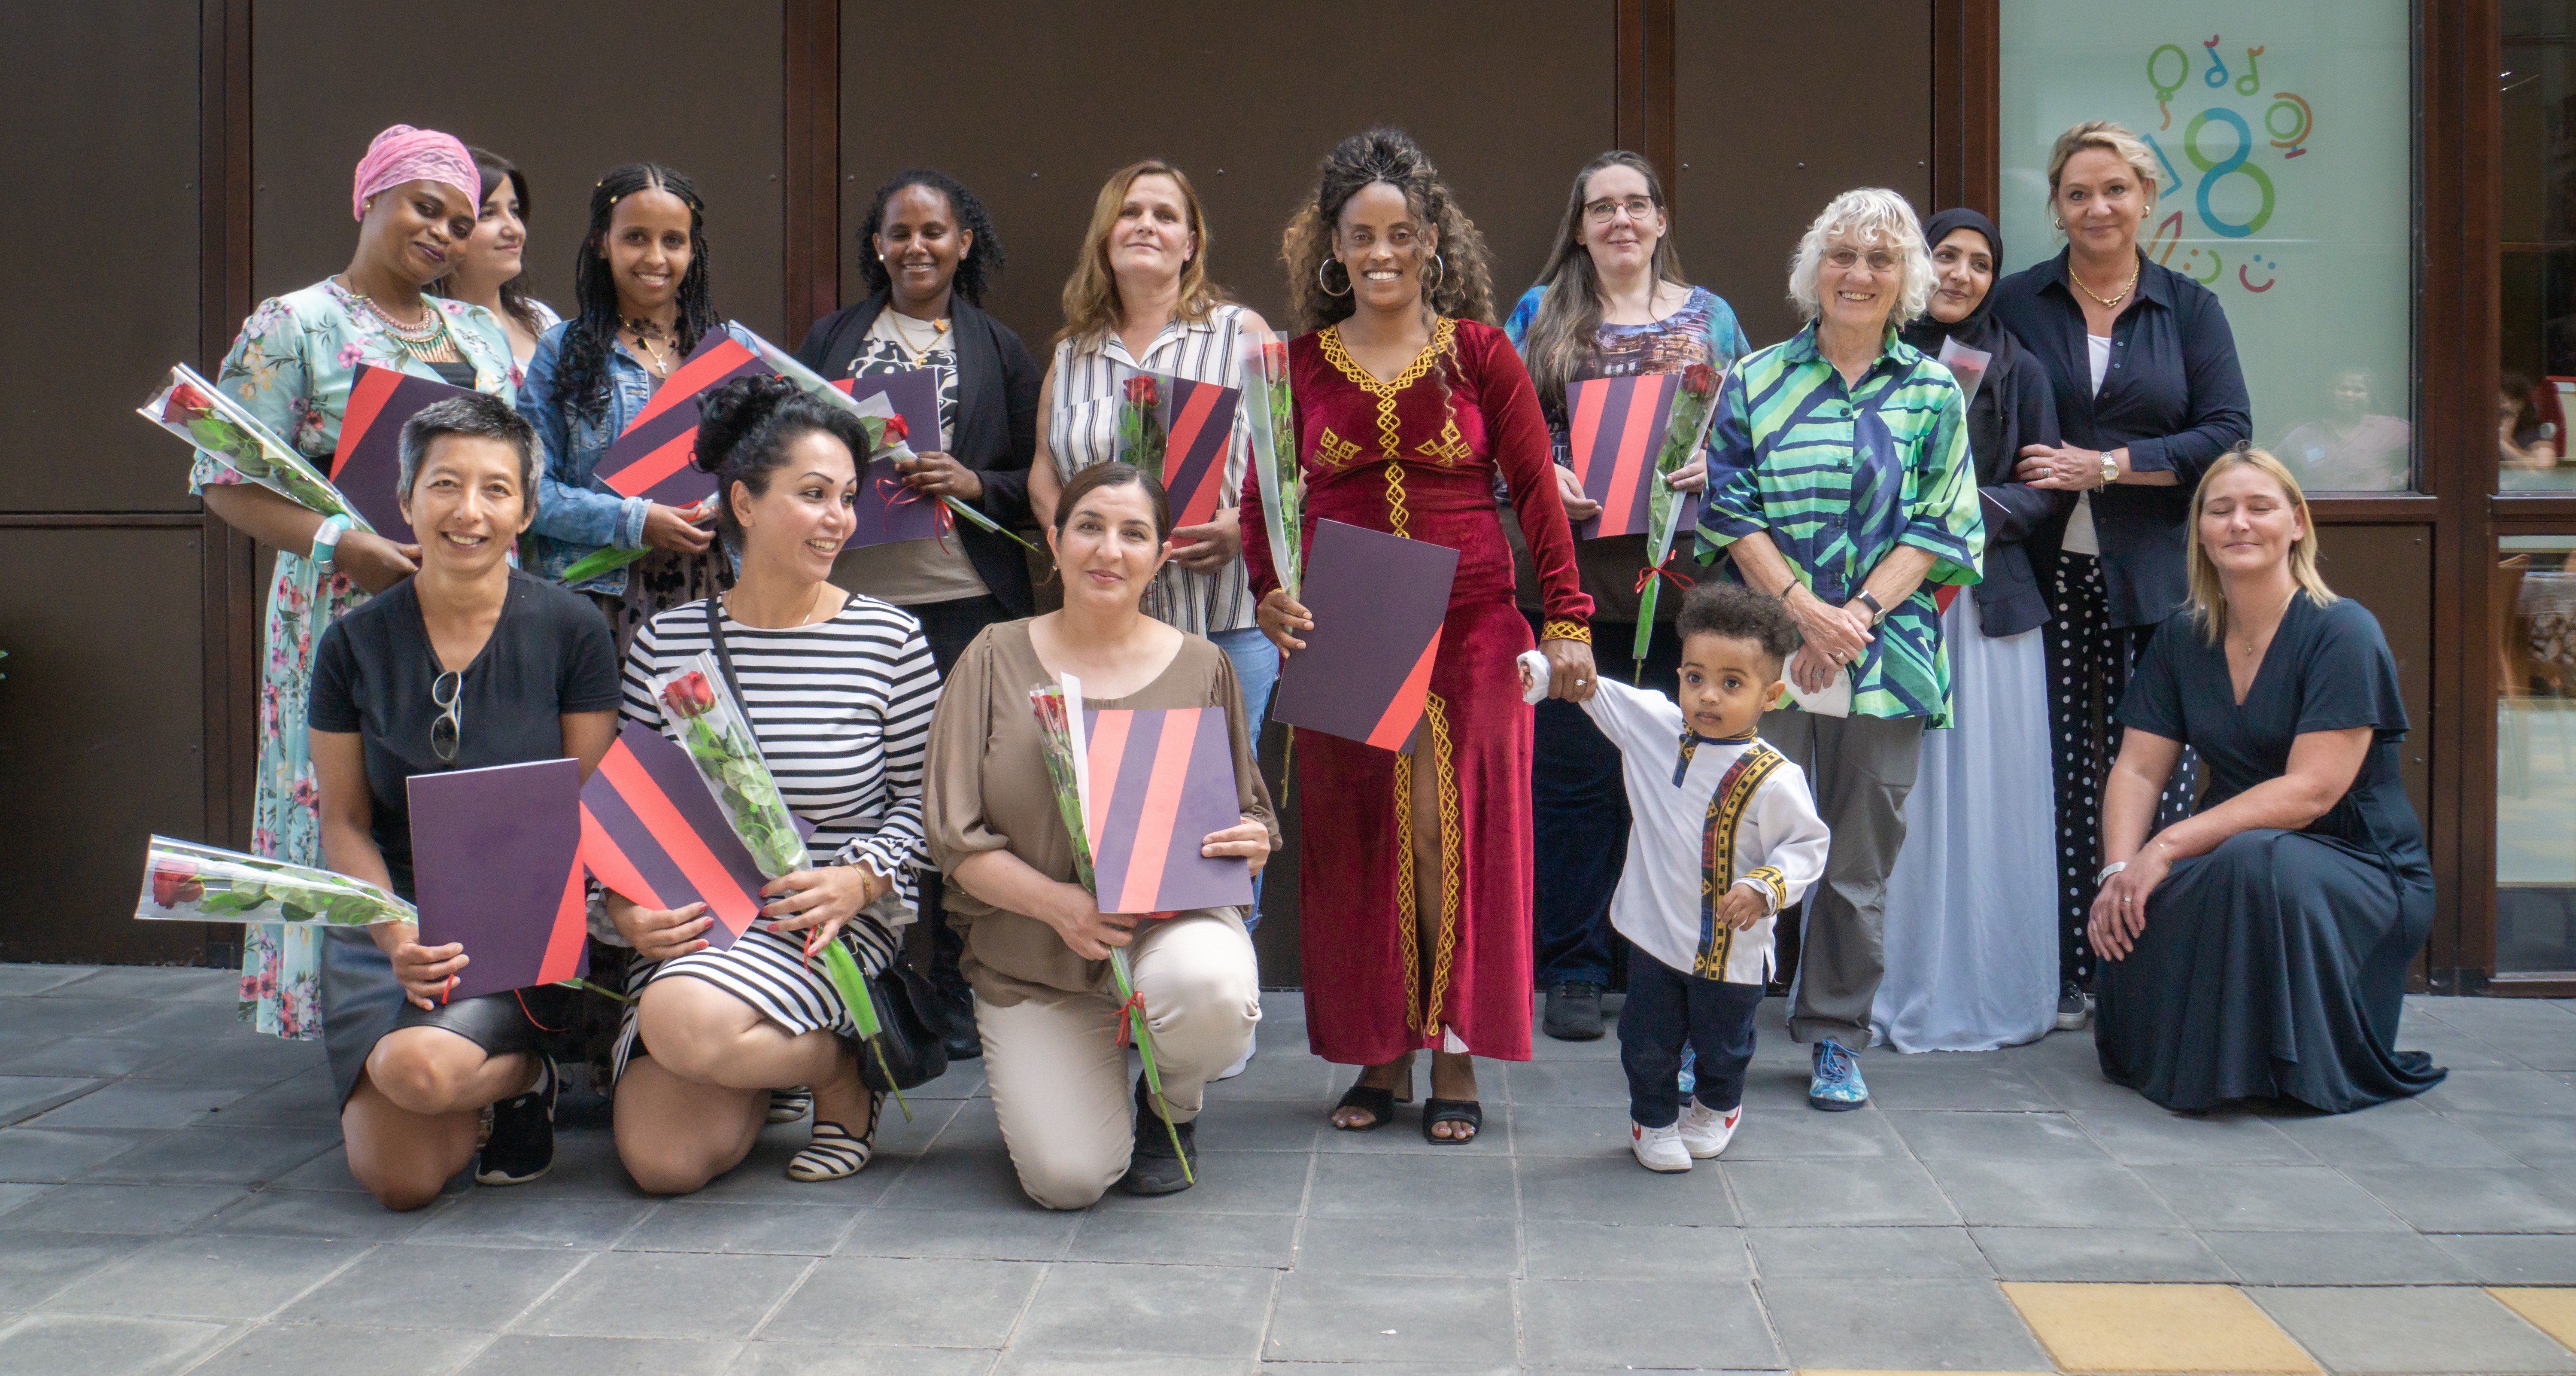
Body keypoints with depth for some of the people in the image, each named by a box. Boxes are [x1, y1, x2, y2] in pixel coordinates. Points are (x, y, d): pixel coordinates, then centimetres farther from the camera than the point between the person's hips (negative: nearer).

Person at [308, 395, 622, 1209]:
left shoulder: (570, 631, -3)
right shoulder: (356, 644, 2)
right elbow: (344, 822, 4)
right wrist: (395, 937, -14)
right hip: (390, 915, 2)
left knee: (419, 1066, -32)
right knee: (400, 1182, -15)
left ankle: (524, 1078, 3)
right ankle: (512, 1067, 16)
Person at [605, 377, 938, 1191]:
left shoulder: (891, 640, -3)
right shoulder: (664, 643, 4)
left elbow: (922, 801, 1)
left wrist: (860, 879, -18)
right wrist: (626, 908, -10)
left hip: (839, 920, -3)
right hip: (696, 920, 3)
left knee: (682, 1021, -32)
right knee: (662, 1162, -11)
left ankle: (841, 1070, 1)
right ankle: (770, 1062, 23)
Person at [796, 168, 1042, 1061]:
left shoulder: (999, 351, 10)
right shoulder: (832, 340, 15)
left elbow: (1039, 485, 9)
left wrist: (972, 482, -10)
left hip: (965, 602, -1)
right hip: (852, 597, 1)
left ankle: (955, 998, 13)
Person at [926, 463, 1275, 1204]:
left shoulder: (1202, 668, 5)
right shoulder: (998, 659, 2)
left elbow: (1250, 819, 10)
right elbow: (956, 837, -3)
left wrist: (1251, 846, -16)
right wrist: (1057, 901, -21)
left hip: (1173, 921, 1)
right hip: (1033, 955, 0)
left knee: (1209, 988, -37)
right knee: (1068, 1179, -17)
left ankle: (1173, 1108, 2)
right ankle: (1050, 1086, 23)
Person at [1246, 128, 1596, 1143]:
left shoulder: (1481, 353, 3)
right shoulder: (1300, 364, 7)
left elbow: (1537, 493, 3)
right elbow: (1263, 504, 9)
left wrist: (1567, 622, -2)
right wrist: (1269, 594, -9)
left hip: (1470, 632, -1)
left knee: (1458, 837, -1)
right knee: (1358, 843, 5)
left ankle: (1456, 1057, 11)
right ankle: (1380, 1056, 17)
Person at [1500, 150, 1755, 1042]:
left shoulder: (1710, 316, 13)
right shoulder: (1539, 315, 11)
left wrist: (1713, 465, -10)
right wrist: (1543, 474, -12)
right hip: (1568, 567, -1)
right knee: (1573, 771, 0)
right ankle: (1574, 971, 10)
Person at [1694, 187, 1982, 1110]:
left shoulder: (1934, 394, 9)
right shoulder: (1756, 382, 7)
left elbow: (1940, 530, 3)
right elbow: (1729, 512, 0)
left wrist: (1857, 614, -10)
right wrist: (1803, 607, -12)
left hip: (1885, 653, 1)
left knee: (1861, 854, 7)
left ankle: (1836, 1039, 19)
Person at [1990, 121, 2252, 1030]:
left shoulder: (2190, 310, 9)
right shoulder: (2016, 305, 8)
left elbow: (2228, 436, -1)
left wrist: (2103, 466, -9)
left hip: (2155, 577, 0)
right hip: (2050, 571, 0)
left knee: (2157, 773, -3)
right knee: (2059, 774, 0)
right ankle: (2064, 973, 8)